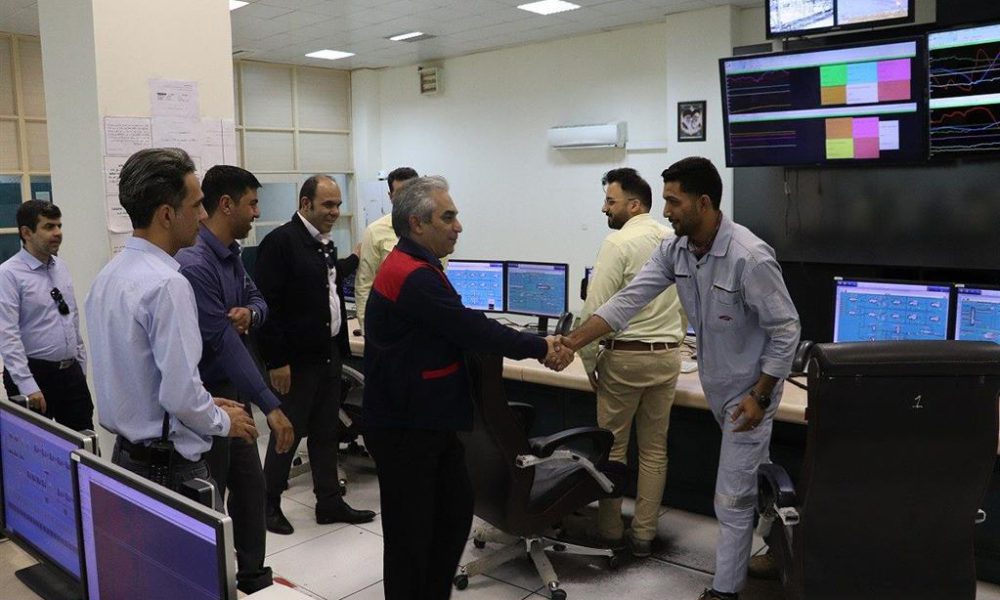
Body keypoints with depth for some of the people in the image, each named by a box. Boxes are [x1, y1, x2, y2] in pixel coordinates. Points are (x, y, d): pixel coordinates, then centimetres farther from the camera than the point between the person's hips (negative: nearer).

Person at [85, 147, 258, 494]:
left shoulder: (109, 275, 6)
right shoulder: (167, 284, -22)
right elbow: (180, 393, -24)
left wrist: (207, 404, 14)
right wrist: (224, 421, -6)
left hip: (126, 453, 9)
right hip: (170, 465, -9)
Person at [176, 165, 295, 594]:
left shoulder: (231, 255, 5)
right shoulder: (194, 263, -24)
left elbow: (257, 300, 14)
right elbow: (224, 344, -27)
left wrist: (249, 312, -13)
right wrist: (270, 405, -27)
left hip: (233, 391, 9)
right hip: (206, 397, -9)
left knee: (250, 487, 18)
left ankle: (253, 575, 33)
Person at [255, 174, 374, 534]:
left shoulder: (325, 244, 11)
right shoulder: (280, 241, -14)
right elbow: (268, 304, -18)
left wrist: (354, 260, 30)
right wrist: (276, 361, -19)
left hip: (329, 353, 8)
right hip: (297, 359, -8)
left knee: (326, 433, 15)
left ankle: (329, 503, 27)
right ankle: (269, 504, 24)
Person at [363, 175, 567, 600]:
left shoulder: (417, 267, 11)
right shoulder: (411, 275, -23)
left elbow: (458, 328, 9)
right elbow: (470, 328, -24)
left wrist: (531, 345, -2)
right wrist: (539, 349, -14)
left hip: (431, 419, 10)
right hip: (404, 428, -10)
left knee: (456, 509, 19)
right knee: (411, 529, 4)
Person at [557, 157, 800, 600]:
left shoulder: (749, 257, -28)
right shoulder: (674, 250, -7)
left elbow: (785, 329, -20)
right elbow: (628, 300, -11)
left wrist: (760, 395, -20)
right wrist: (571, 343, -18)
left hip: (747, 389, -7)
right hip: (716, 384, 7)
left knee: (732, 498, 1)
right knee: (751, 481, 26)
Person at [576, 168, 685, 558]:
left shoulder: (618, 243, -13)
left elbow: (595, 310, -16)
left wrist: (589, 361, -6)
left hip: (625, 356, -6)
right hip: (667, 356, 6)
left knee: (612, 448, 7)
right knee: (654, 450, 11)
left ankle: (609, 531, 17)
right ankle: (643, 534, 18)